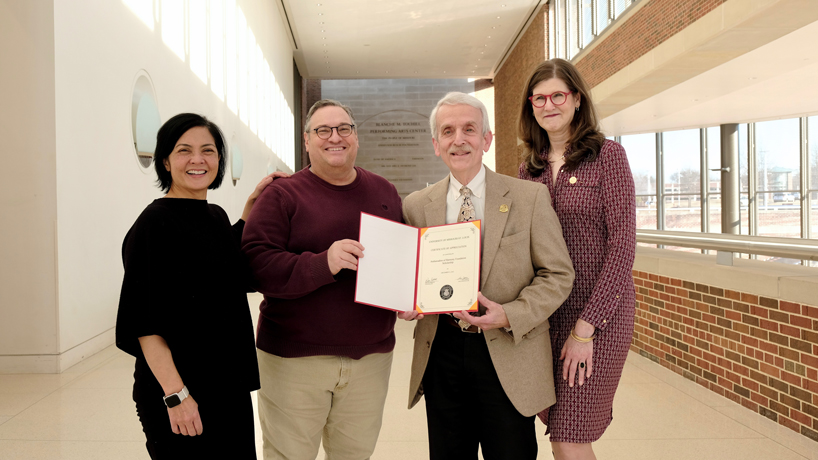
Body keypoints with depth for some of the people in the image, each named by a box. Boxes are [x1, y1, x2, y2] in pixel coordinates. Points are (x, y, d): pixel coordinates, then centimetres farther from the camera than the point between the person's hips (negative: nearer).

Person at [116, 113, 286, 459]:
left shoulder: (216, 216, 8)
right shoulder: (154, 223, -13)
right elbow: (145, 320, -17)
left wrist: (252, 204, 15)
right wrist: (175, 394, -21)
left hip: (231, 384, 7)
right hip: (178, 390, -7)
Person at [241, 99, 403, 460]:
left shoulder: (384, 193, 10)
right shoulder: (282, 196, -4)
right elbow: (257, 264, -15)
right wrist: (322, 264, -28)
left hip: (371, 354, 4)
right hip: (294, 357, -3)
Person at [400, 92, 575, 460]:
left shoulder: (530, 198, -3)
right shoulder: (416, 205, 4)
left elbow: (558, 274, -2)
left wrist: (510, 316, -17)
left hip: (509, 355, -2)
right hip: (441, 351, 2)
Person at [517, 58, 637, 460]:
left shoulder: (607, 155, -6)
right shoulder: (529, 168, 10)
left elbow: (623, 244, -11)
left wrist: (585, 327, -15)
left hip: (598, 310, -5)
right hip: (544, 311, 5)